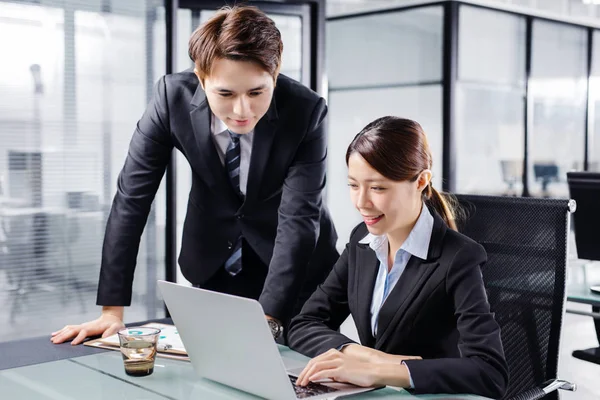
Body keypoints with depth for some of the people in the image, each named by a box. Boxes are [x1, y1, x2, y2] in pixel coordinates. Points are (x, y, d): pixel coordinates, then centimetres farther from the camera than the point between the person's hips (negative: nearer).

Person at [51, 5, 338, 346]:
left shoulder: (306, 111, -28)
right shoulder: (173, 96, -22)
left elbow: (298, 219, -30)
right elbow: (132, 196, -19)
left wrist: (268, 319, -40)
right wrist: (113, 309, -21)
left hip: (295, 264, -1)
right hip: (212, 261, 2)